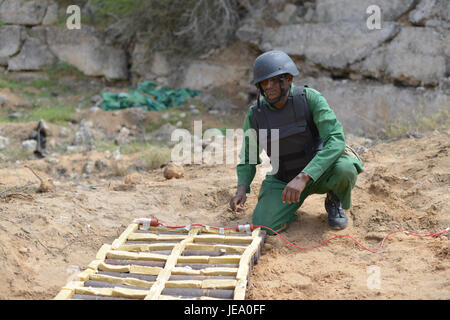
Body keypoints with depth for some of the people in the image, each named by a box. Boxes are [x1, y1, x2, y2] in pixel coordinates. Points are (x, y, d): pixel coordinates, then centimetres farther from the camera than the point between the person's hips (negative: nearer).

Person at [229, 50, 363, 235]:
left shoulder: (310, 98, -23)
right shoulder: (255, 114, -13)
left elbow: (336, 140, -33)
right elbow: (247, 159, 0)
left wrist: (303, 178, -44)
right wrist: (241, 190, -22)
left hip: (320, 171, -2)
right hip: (283, 178, 2)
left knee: (345, 168, -36)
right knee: (264, 226, -23)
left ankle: (335, 201, 0)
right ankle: (288, 201, 12)